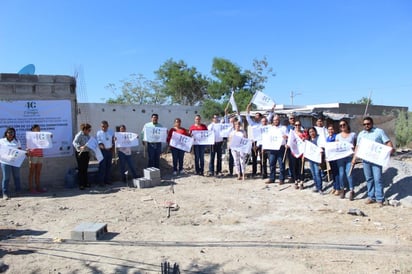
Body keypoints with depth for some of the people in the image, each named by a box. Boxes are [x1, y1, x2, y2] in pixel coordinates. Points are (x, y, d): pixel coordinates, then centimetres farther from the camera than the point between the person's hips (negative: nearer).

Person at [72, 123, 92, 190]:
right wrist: (80, 147, -44)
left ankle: (86, 183, 22)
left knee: (85, 169, 14)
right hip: (80, 154, -8)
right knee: (81, 169, -2)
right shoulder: (79, 135, -15)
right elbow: (74, 142, -28)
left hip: (86, 153, 8)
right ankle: (81, 184, 4)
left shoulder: (88, 135, 9)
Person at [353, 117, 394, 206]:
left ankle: (380, 199, 2)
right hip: (365, 159, 4)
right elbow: (358, 147, 16)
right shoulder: (361, 134, 13)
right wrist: (354, 157, 10)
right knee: (369, 179, 9)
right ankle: (371, 197, 17)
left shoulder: (379, 131, 0)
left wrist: (391, 148, -23)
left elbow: (388, 142, -4)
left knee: (377, 179, -6)